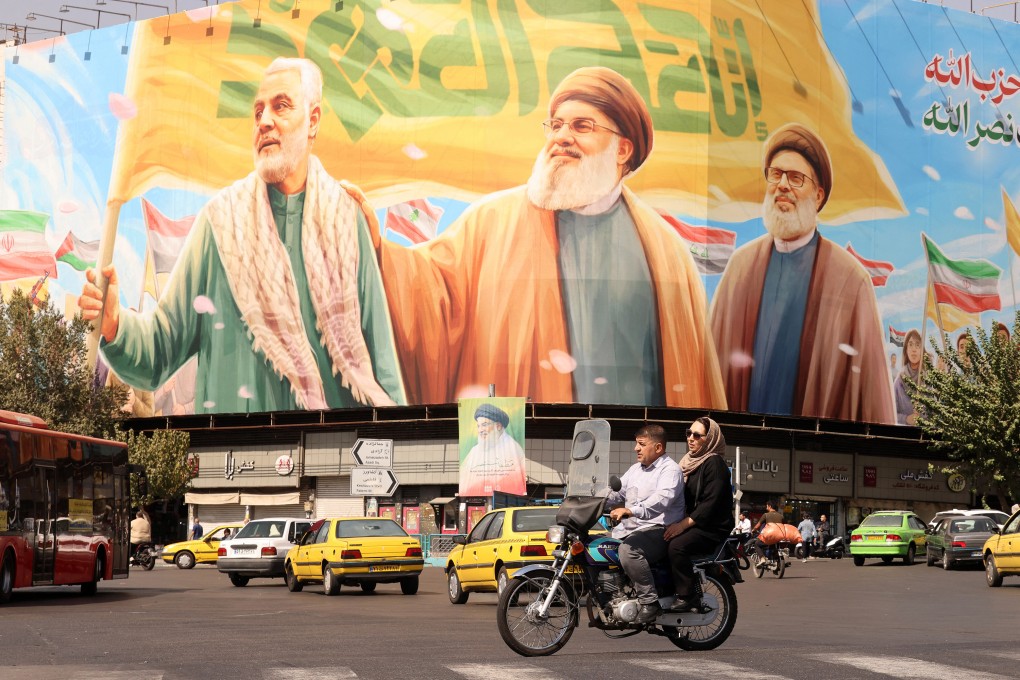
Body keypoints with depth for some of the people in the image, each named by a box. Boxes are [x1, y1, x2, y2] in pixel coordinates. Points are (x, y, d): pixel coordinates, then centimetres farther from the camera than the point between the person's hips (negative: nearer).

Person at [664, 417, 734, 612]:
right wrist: (673, 521, 4)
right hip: (691, 524, 8)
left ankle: (687, 597, -25)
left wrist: (684, 523, -24)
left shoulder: (714, 463, -9)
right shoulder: (689, 461, 19)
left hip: (712, 528, -8)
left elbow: (711, 502, -19)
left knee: (677, 546, -32)